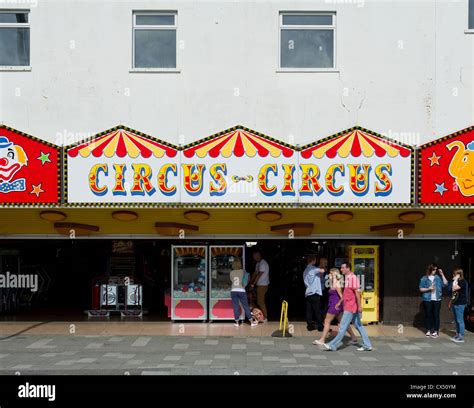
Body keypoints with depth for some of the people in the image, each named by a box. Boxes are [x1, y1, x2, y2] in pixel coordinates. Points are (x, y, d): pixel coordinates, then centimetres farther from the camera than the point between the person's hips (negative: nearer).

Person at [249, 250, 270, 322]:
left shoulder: (263, 263, -17)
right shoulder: (258, 263, 14)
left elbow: (259, 275, -19)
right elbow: (255, 273, 16)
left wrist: (253, 284, -14)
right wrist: (250, 282, 8)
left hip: (262, 285, -10)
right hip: (260, 285, 10)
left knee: (260, 301, -7)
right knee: (260, 301, 14)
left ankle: (265, 317, -1)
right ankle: (264, 316, 20)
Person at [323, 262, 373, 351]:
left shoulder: (353, 278, -16)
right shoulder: (347, 278, 14)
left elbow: (357, 292, -19)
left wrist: (359, 306, -21)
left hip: (351, 307, -10)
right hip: (348, 306, 10)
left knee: (343, 326, -5)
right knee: (358, 325, 12)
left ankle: (333, 345, -1)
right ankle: (367, 345, 17)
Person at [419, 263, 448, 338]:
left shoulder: (438, 277, 6)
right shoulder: (424, 278, 0)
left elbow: (445, 284, -4)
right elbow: (421, 289, 0)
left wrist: (442, 274, -5)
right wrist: (428, 289, -16)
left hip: (437, 300, 1)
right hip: (427, 300, -1)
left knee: (436, 315, 0)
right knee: (428, 315, 4)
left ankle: (436, 331, 5)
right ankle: (428, 330, 13)